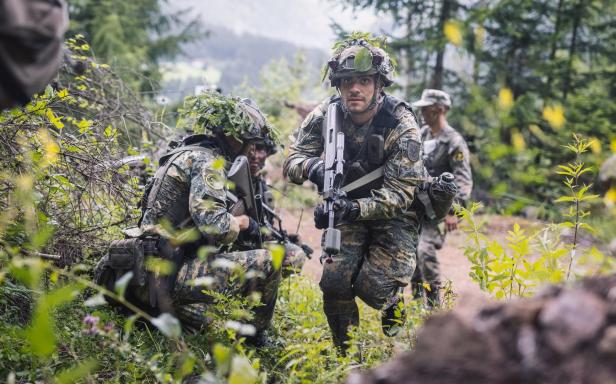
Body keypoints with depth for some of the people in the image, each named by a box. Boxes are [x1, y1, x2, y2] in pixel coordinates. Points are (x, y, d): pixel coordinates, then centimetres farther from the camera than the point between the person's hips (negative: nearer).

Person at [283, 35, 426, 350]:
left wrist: (353, 208, -45)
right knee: (334, 279, -14)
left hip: (395, 212, -3)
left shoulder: (402, 126, -25)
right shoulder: (326, 114, -14)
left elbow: (399, 194, -28)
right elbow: (291, 161, -11)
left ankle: (393, 306, 20)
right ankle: (344, 350, 11)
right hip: (348, 207, 3)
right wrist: (314, 167, -35)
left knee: (372, 284, -17)